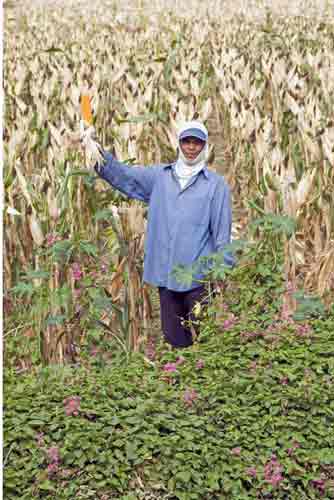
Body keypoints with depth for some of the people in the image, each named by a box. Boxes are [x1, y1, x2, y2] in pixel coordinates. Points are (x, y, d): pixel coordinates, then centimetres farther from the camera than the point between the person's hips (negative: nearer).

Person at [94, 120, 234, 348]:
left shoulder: (216, 184, 2)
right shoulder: (158, 176, 11)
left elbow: (223, 233, 0)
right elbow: (122, 175, 2)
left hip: (199, 276, -3)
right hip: (165, 274, 3)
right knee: (173, 337, 13)